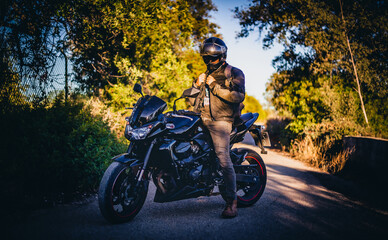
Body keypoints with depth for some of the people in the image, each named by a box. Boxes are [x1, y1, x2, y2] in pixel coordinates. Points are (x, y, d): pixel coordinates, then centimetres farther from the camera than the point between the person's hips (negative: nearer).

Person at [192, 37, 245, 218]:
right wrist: (197, 84, 6)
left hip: (220, 121, -8)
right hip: (202, 118, 8)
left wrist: (214, 86, -15)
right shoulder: (208, 74, 25)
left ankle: (232, 201, -15)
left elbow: (238, 96, -15)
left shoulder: (234, 73, 2)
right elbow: (193, 97, 28)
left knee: (223, 159, -18)